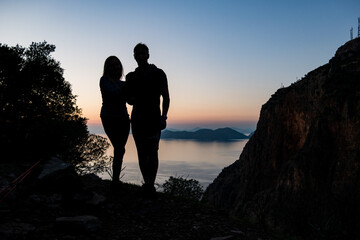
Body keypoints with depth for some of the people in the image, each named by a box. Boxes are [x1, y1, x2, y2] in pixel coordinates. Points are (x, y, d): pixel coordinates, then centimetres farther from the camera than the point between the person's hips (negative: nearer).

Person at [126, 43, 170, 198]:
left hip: (153, 118, -4)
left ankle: (150, 185, -6)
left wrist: (163, 116, -12)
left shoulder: (158, 73, 4)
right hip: (137, 119, 4)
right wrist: (131, 99, -1)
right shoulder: (130, 77, 16)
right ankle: (147, 183, 14)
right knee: (141, 153, 5)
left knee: (152, 152, -9)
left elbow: (166, 97, 0)